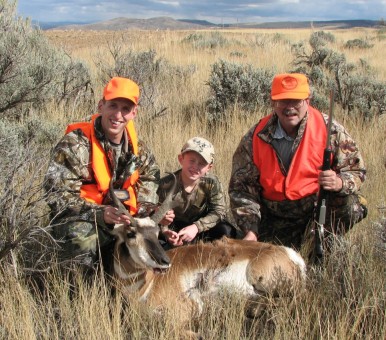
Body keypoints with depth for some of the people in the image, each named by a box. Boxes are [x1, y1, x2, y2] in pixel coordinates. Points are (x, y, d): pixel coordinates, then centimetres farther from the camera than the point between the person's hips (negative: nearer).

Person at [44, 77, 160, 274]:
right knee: (83, 238, -37)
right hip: (80, 220, -6)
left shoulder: (137, 148, 4)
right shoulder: (75, 144, -16)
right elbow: (58, 195, -21)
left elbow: (150, 174, 24)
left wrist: (148, 208, 3)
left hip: (122, 220, 7)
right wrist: (99, 213, -34)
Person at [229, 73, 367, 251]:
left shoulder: (330, 129, -9)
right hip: (276, 219, 1)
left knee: (352, 206, -28)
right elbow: (242, 187, -5)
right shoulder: (255, 138, -7)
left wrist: (340, 183, -27)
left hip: (320, 207, -1)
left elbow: (356, 170, -3)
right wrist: (250, 230, -15)